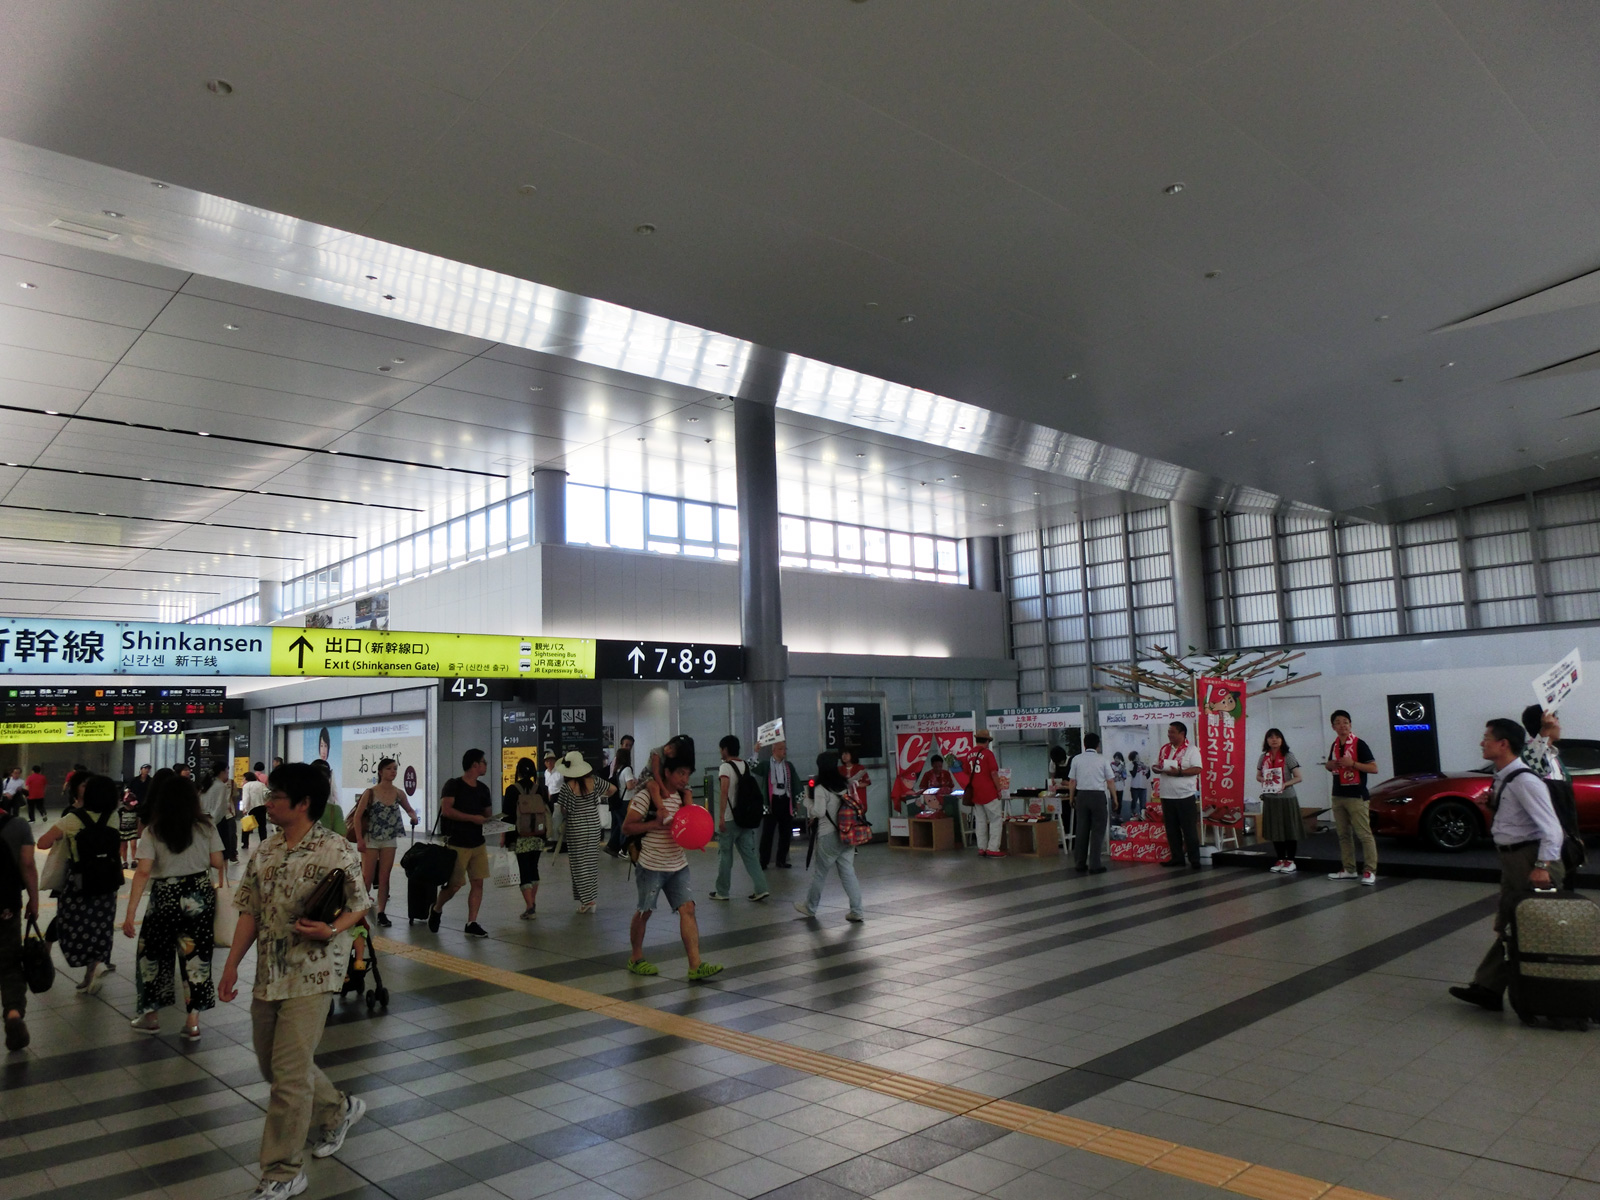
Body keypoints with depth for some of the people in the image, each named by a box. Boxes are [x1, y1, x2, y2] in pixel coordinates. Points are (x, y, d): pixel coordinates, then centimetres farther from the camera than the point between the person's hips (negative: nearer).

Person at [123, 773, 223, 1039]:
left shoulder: (152, 832, -6)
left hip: (165, 898, -1)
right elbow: (218, 863, -2)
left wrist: (130, 912, -13)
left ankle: (151, 1016, 29)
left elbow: (143, 872, -13)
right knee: (196, 955, 8)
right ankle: (193, 1021, 12)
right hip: (200, 896, 2)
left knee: (153, 953, 18)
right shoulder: (206, 827, -3)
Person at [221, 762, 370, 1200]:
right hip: (268, 974, 8)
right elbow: (251, 913, 11)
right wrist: (232, 964, 7)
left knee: (289, 1074, -5)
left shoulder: (335, 851, -14)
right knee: (271, 1065, 19)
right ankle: (338, 1109, 42)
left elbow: (358, 906, -7)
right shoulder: (265, 853, 7)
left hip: (311, 976, -7)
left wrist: (330, 929, -26)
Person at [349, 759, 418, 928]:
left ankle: (381, 912, 13)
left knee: (384, 878, 6)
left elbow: (409, 809, 16)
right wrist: (359, 839, -14)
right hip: (371, 840, -3)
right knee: (367, 878, 0)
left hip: (389, 840, 3)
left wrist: (413, 816, -8)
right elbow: (357, 816, -9)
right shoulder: (370, 792, -10)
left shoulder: (399, 793, 1)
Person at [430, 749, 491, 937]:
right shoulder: (454, 785, -9)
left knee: (478, 883, 0)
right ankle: (436, 910, 28)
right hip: (457, 844, -6)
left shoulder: (482, 789, 12)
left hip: (478, 844, 6)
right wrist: (474, 818, -21)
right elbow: (446, 810, -20)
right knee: (454, 884, 0)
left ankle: (472, 923, 7)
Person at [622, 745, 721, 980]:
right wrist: (656, 824, -22)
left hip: (678, 865, 5)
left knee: (687, 909, -5)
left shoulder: (684, 795, 6)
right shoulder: (646, 795, -13)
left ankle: (695, 964, -8)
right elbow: (626, 828, -13)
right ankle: (636, 958, 28)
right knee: (644, 912, 8)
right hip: (651, 865, -5)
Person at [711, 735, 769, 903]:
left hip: (729, 819, -6)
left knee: (725, 855, 6)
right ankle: (760, 889, 0)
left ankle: (722, 892, 16)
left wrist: (721, 817, -24)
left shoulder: (725, 767, -12)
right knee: (749, 854, 8)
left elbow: (724, 791, -23)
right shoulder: (746, 765, 10)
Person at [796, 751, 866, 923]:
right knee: (848, 871, 8)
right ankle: (856, 911, 4)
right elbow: (855, 805, 10)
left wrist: (808, 803, 0)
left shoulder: (821, 789, -14)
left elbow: (819, 812, -16)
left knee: (820, 872, 11)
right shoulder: (846, 784, 4)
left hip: (829, 836, -5)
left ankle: (810, 907, 28)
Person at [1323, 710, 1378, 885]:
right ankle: (1348, 869, 16)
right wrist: (1330, 765, 3)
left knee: (1364, 834, -7)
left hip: (1356, 796, -7)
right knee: (1343, 834, 9)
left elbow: (1373, 768, -11)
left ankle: (1370, 871, -6)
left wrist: (1353, 763, -22)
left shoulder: (1359, 744, -8)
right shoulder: (1334, 745, 12)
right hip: (1338, 796, 7)